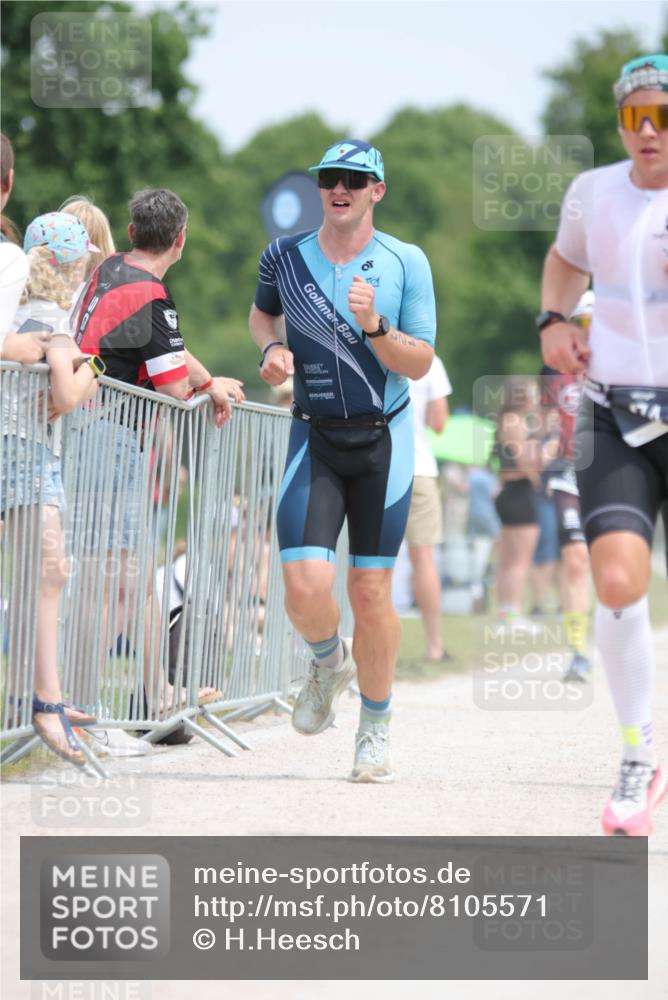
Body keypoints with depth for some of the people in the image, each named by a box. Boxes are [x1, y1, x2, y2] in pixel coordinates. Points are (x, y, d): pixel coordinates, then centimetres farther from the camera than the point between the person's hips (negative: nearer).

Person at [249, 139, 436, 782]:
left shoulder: (405, 263, -2)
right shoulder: (285, 257, 3)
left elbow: (419, 364, -4)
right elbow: (260, 313, 24)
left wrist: (374, 325, -21)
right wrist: (271, 349, 3)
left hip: (383, 440, -1)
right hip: (314, 439, 1)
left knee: (371, 593, -1)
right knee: (306, 586, -16)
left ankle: (375, 727, 19)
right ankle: (329, 663, 19)